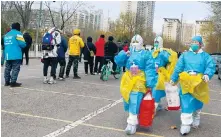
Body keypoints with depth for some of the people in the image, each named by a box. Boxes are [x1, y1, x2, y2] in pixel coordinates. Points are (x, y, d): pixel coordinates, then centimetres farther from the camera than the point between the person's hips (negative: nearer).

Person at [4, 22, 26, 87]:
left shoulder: (7, 34, 18)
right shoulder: (18, 33, -5)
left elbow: (5, 44, 17)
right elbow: (22, 44, -13)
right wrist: (25, 45, 8)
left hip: (7, 55, 8)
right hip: (16, 55, -8)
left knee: (7, 68, 12)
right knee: (15, 68, -5)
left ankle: (7, 81, 18)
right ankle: (13, 82, -7)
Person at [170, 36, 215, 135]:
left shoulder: (205, 56, 8)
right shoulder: (185, 55, 11)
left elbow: (211, 66, -7)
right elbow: (178, 67, 9)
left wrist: (207, 75, -27)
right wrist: (173, 79, 6)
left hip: (199, 83, 0)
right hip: (186, 82, 0)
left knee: (197, 103, 15)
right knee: (186, 103, -7)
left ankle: (195, 119, 40)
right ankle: (186, 125, -4)